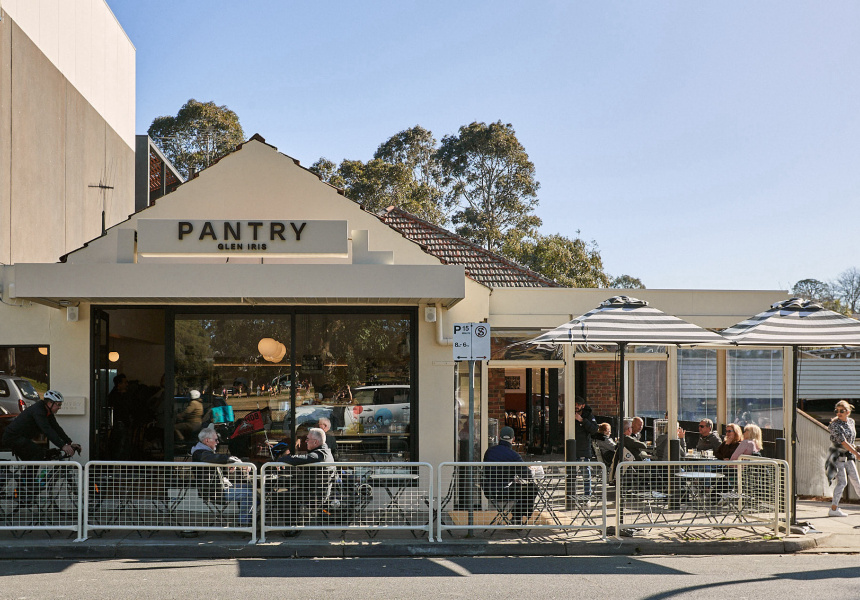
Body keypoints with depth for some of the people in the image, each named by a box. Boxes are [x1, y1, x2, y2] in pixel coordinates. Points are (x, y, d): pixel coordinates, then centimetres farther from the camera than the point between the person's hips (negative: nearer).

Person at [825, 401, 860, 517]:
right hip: (838, 456, -7)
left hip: (848, 456, 7)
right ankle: (833, 509, -12)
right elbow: (843, 442, -22)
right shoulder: (835, 425, -17)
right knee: (842, 482, -12)